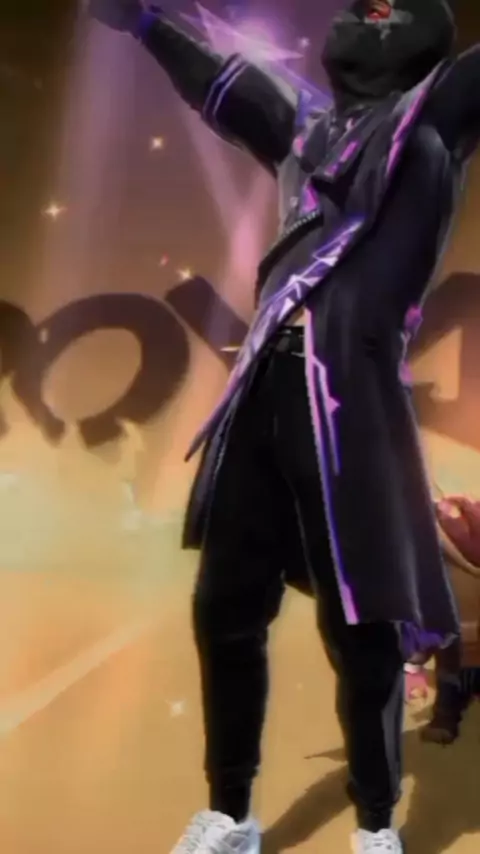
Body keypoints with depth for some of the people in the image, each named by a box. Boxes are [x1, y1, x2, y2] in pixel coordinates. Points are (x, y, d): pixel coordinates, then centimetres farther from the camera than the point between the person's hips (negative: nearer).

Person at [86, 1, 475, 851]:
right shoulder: (310, 133, 21)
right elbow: (226, 92, 34)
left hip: (352, 400, -6)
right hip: (264, 394, 6)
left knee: (363, 631, 1)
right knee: (224, 610, 10)